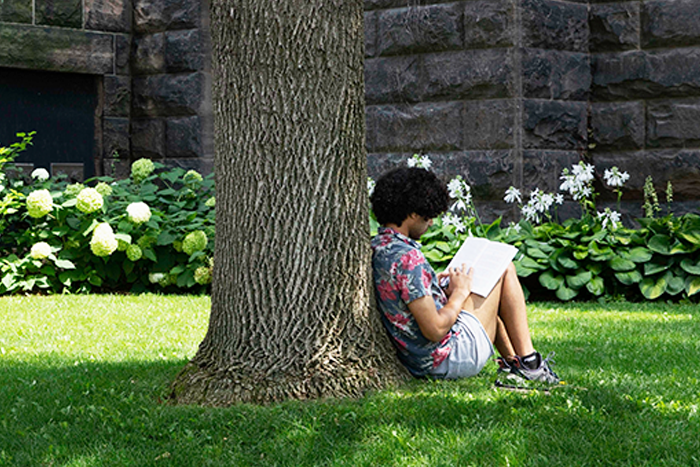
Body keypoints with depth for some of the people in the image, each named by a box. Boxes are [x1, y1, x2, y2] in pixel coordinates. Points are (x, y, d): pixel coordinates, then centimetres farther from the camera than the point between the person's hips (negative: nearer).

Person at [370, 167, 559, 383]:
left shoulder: (376, 248, 2)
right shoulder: (407, 259, -27)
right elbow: (435, 330, -26)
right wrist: (459, 293, -10)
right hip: (449, 358, -10)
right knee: (504, 269, 6)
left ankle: (512, 362, 29)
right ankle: (528, 362, 9)